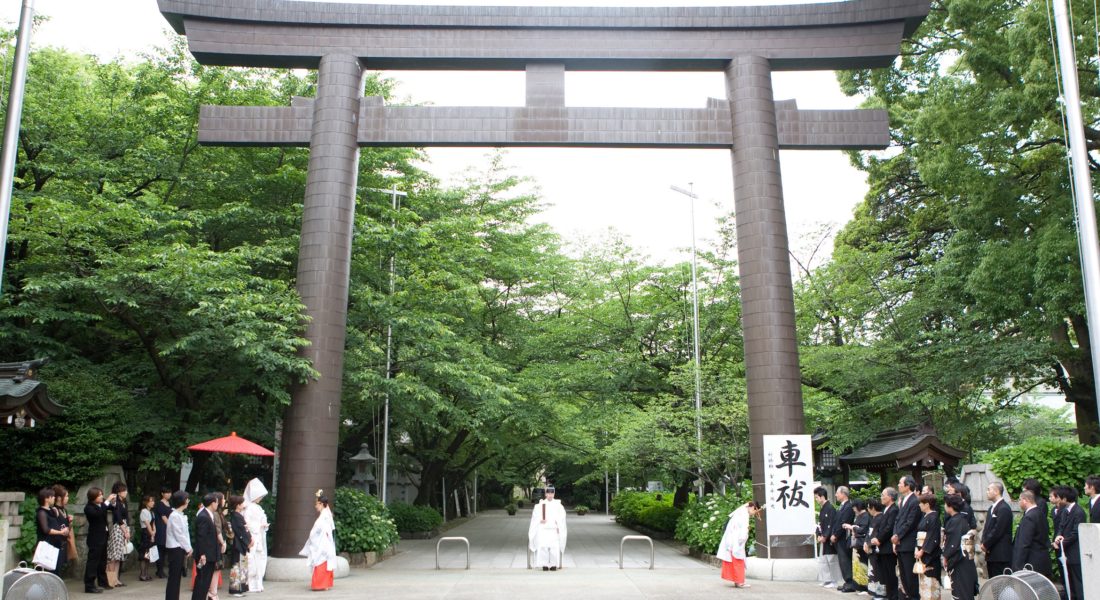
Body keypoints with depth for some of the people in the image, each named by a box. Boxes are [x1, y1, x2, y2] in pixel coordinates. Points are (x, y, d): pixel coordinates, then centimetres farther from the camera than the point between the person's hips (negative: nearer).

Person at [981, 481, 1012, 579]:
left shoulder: (1004, 508, -14)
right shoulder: (992, 508, 17)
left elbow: (997, 531, -18)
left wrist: (986, 544, -11)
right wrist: (983, 542, 3)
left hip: (1000, 554, -9)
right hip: (991, 554, 9)